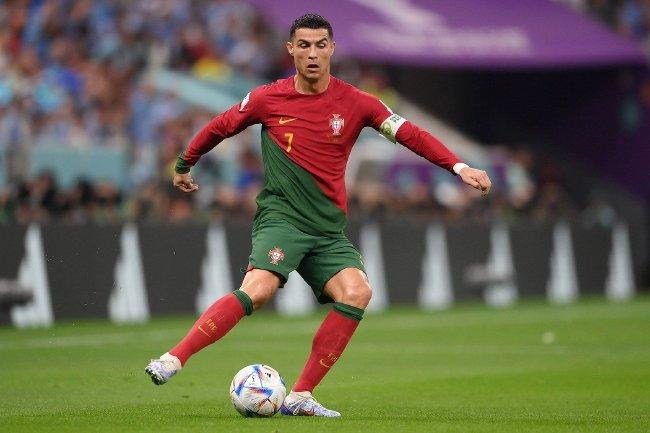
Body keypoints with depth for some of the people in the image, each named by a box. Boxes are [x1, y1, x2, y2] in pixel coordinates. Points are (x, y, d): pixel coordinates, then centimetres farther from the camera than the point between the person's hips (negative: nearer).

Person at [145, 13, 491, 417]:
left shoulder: (355, 102, 3)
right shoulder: (267, 99, 1)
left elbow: (410, 134, -1)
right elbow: (218, 128, 17)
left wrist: (459, 167, -12)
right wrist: (184, 165, 29)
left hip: (328, 228, 3)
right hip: (281, 215, -3)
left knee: (357, 292, -22)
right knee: (259, 289, -29)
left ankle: (301, 396, -15)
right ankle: (174, 358, -28)